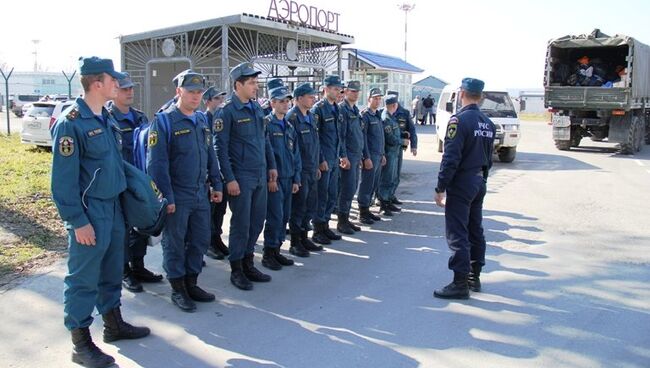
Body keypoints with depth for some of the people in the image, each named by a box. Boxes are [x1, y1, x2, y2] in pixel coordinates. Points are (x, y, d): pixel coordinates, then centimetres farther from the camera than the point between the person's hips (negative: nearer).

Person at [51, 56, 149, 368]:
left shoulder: (106, 118, 9)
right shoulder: (70, 123, -16)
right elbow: (63, 178, -17)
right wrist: (77, 221, -18)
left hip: (114, 207, 8)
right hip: (89, 213, -8)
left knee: (112, 271, 19)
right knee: (83, 277, 3)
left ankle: (113, 324, 35)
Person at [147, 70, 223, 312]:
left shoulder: (202, 120, 11)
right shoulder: (164, 121, -10)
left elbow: (211, 155, 17)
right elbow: (157, 162, -15)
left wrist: (216, 185, 12)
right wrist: (166, 197, -18)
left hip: (201, 194, 7)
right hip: (177, 197, -6)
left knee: (200, 241, 13)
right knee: (175, 243, 6)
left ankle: (191, 283, 29)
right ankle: (178, 290, 21)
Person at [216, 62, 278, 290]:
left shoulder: (257, 107, 12)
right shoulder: (227, 112, -10)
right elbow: (221, 147, -13)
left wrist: (271, 166, 16)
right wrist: (229, 179, -16)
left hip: (261, 176, 7)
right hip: (241, 178, -7)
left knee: (257, 221, 13)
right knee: (241, 224, 1)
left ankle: (248, 263, 27)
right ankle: (236, 270, 15)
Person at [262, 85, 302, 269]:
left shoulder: (290, 127, 15)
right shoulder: (266, 124, -8)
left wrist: (296, 179, 11)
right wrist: (269, 177, -16)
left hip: (288, 178, 7)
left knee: (285, 216, 10)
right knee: (275, 217, -6)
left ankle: (276, 250, 22)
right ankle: (268, 254, 6)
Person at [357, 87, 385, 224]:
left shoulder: (378, 115, 16)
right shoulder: (365, 115, -10)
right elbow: (363, 138, -15)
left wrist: (382, 154, 20)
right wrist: (367, 158, -19)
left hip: (378, 156, 8)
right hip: (370, 156, -8)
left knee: (374, 185, 12)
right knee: (367, 184, -3)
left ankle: (366, 209, 21)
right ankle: (363, 213, 6)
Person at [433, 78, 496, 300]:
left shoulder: (459, 120, -16)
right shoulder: (488, 123, 9)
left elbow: (451, 158, -20)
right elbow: (488, 158, 14)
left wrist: (440, 188, -15)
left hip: (461, 184, -8)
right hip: (479, 182, 8)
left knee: (457, 234, -3)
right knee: (475, 231, 15)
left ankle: (461, 283, 0)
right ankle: (474, 277, 25)